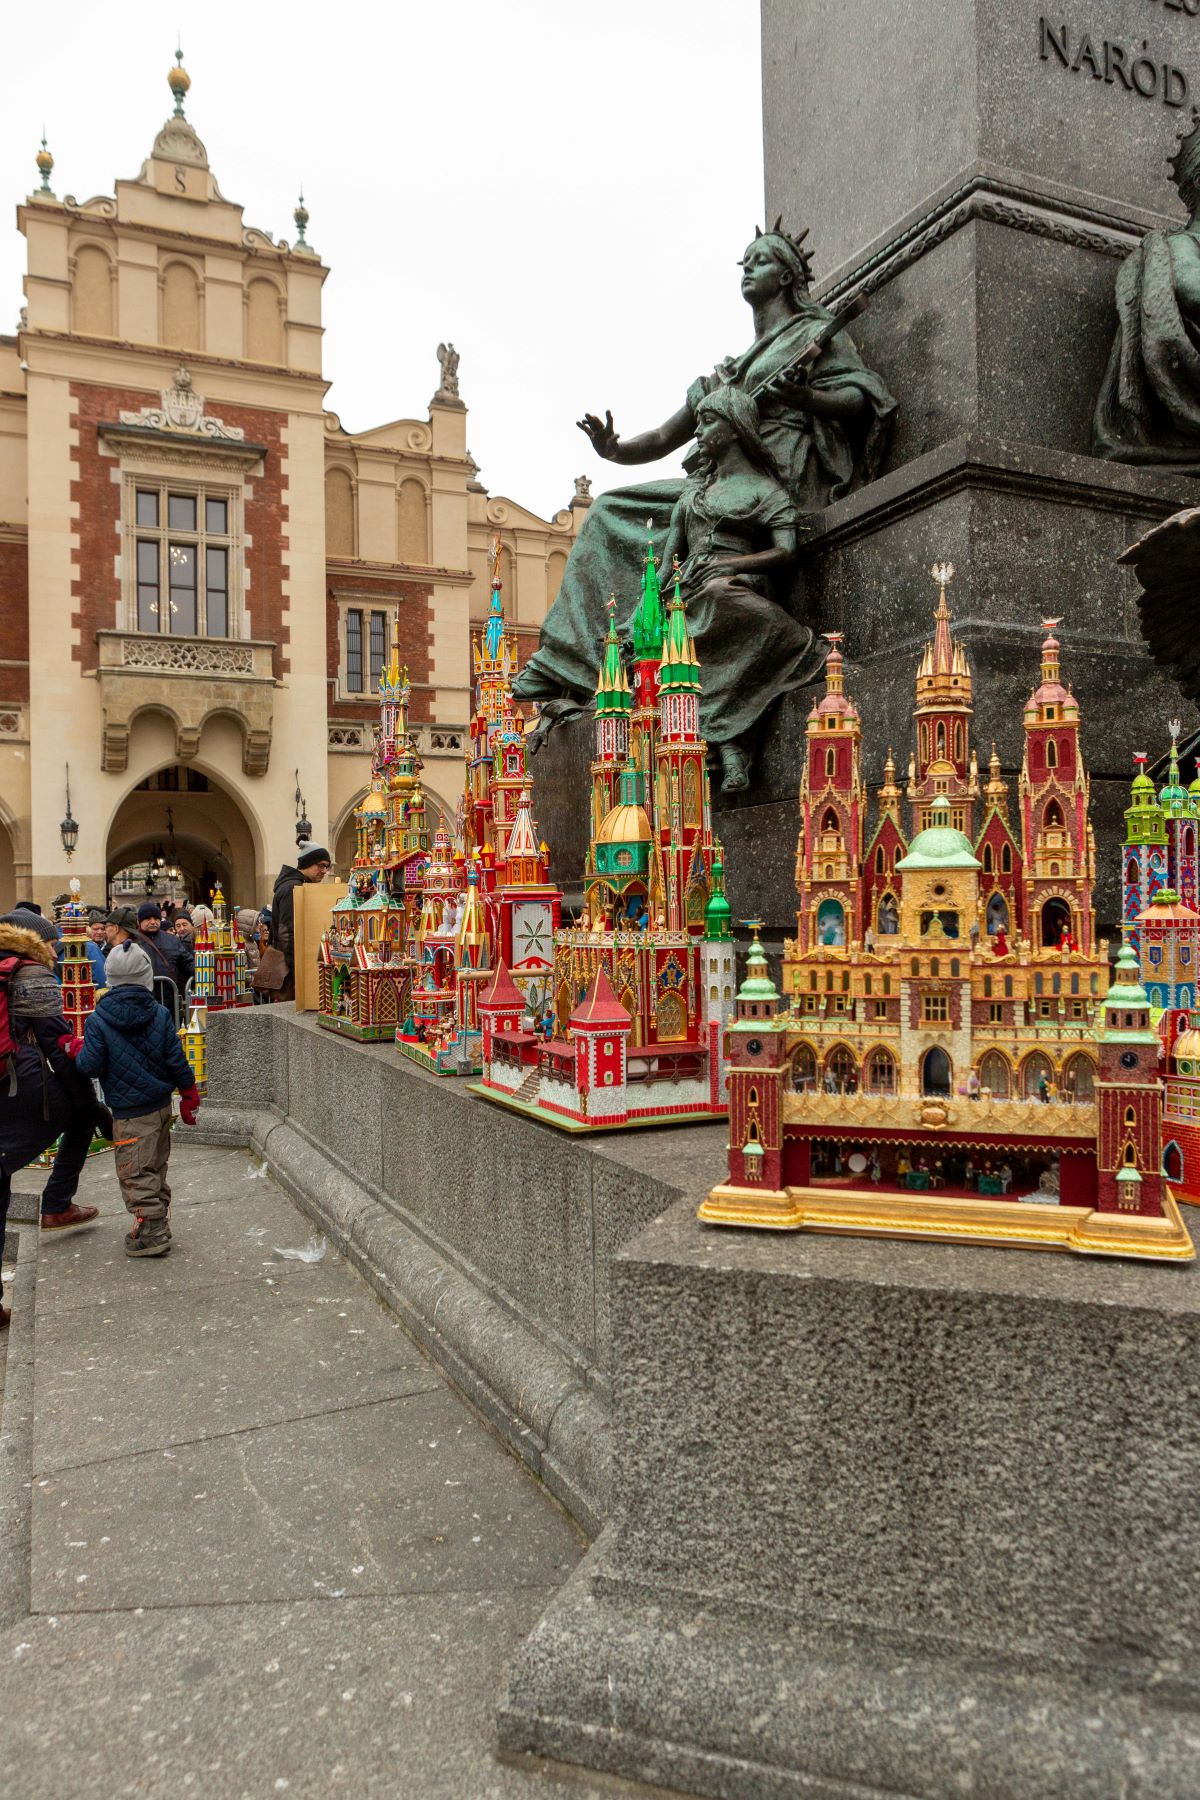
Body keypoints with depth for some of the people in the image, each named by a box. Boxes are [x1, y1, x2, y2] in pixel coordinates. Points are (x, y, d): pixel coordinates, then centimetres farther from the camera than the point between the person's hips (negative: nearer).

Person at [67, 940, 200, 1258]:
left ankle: (151, 1233, 6)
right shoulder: (160, 1014, -4)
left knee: (135, 1173, 4)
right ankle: (159, 1223, 29)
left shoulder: (97, 1021, -13)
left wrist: (75, 1048, 10)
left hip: (131, 1114, -5)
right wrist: (189, 1097, 10)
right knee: (155, 1167, 19)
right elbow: (176, 1061, -1)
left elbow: (90, 1066, -11)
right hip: (161, 1104, 5)